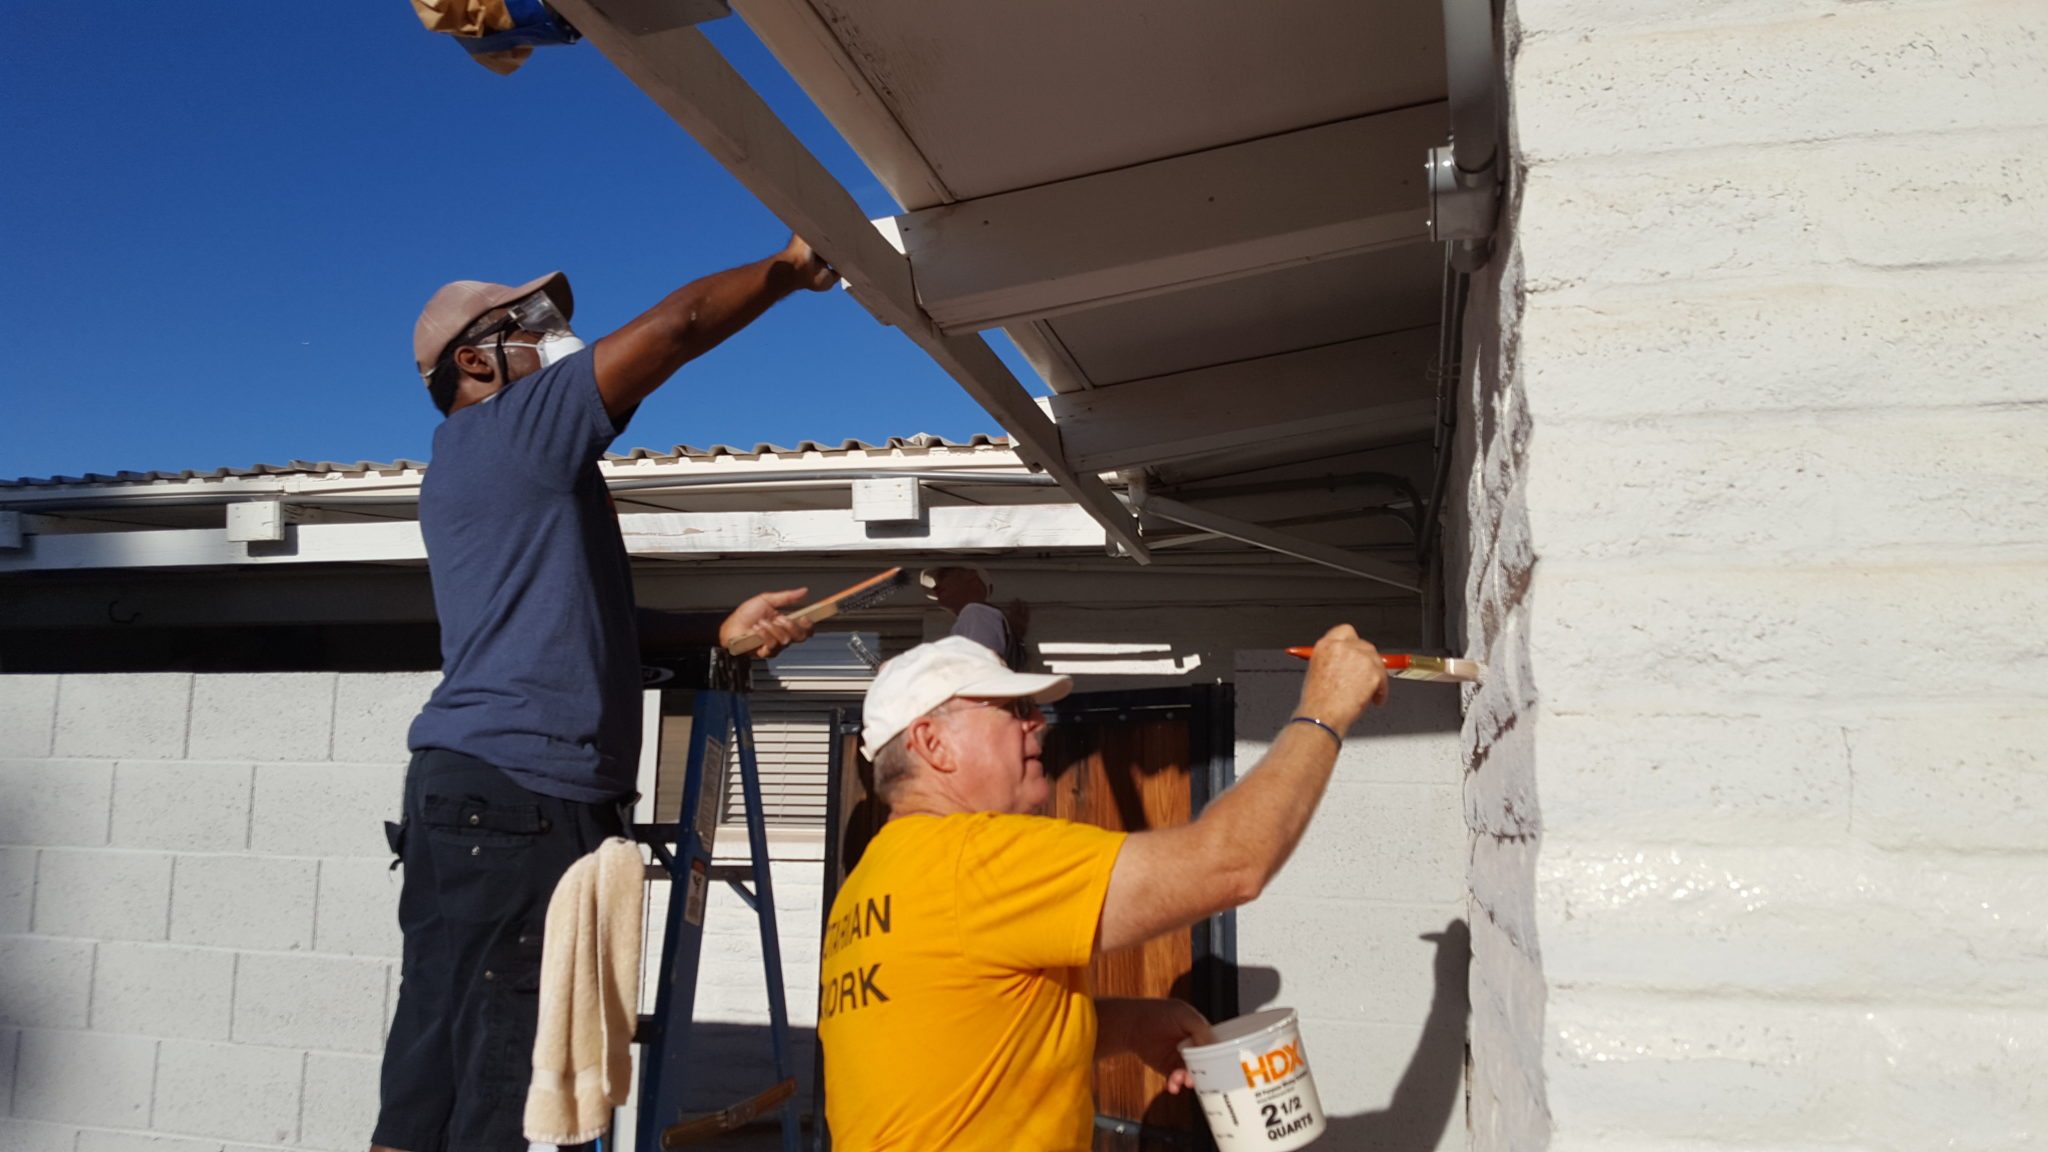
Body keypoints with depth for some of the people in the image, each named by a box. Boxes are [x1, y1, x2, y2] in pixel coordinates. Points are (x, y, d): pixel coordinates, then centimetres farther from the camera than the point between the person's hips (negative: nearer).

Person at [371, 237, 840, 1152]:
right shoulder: (505, 428, -4)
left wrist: (721, 630, 21)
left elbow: (580, 623, 27)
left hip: (501, 794, 10)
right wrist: (791, 266, 5)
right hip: (508, 791, -10)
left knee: (439, 1076, 9)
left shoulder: (491, 462, 25)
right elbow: (680, 324, -9)